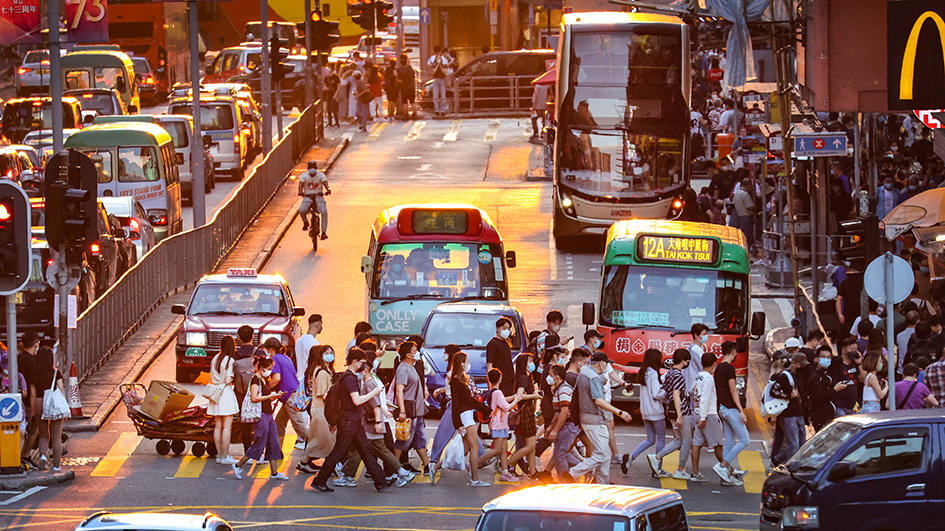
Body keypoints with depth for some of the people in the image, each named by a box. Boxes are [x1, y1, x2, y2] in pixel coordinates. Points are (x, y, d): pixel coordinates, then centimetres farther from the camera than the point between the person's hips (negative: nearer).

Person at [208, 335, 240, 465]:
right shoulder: (230, 361, -12)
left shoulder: (215, 359, 9)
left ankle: (219, 454, 12)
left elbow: (211, 378, 13)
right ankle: (225, 456, -6)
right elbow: (228, 380, -15)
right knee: (227, 426, -4)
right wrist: (233, 378, 3)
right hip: (226, 392, -7)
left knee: (218, 426, 9)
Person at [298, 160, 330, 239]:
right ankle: (305, 223, 4)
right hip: (307, 197, 0)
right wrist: (300, 191, -37)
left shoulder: (321, 175, 1)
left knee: (324, 212, -28)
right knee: (301, 210, -30)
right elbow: (301, 184, -14)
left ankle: (323, 232, -23)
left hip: (318, 196, 0)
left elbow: (325, 183, -15)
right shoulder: (304, 176, 2)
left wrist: (328, 190, -38)